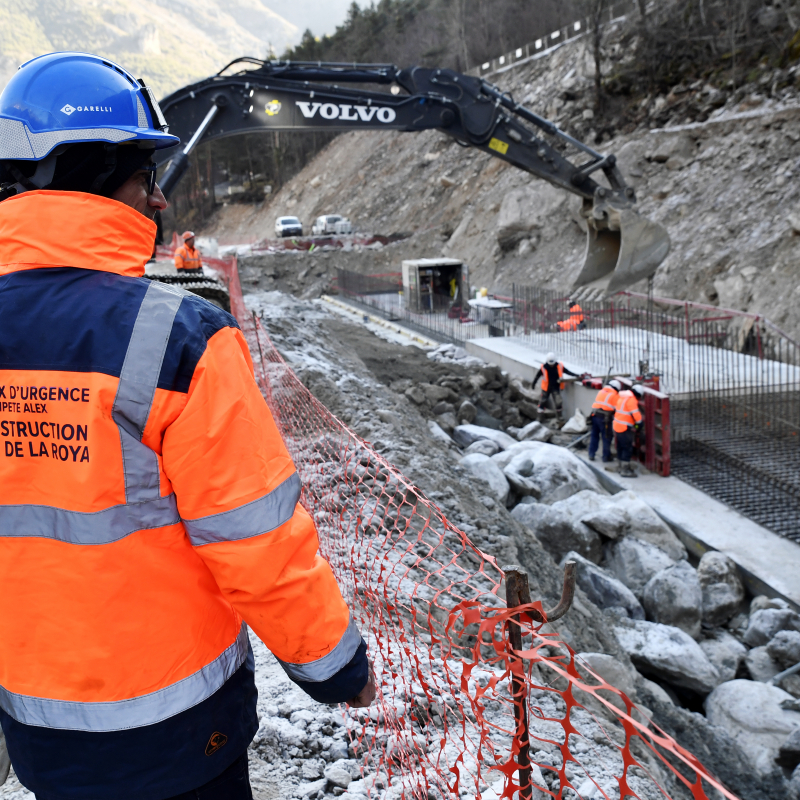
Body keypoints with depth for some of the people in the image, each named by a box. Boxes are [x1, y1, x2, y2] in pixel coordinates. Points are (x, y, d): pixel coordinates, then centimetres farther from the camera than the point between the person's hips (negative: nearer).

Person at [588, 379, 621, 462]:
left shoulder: (601, 391, 16)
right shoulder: (615, 395, 0)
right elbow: (617, 409, -2)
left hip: (594, 415, 6)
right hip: (604, 418, -5)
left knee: (594, 435, 16)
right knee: (606, 438, 5)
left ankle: (591, 455, 19)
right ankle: (606, 457, 10)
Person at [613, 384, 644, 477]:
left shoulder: (622, 396, 12)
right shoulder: (631, 399, -18)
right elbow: (636, 414, -21)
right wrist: (639, 424, -5)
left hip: (617, 426, 10)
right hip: (625, 428, -10)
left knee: (621, 448, 19)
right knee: (628, 448, -3)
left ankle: (623, 467, 31)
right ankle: (625, 470, -1)